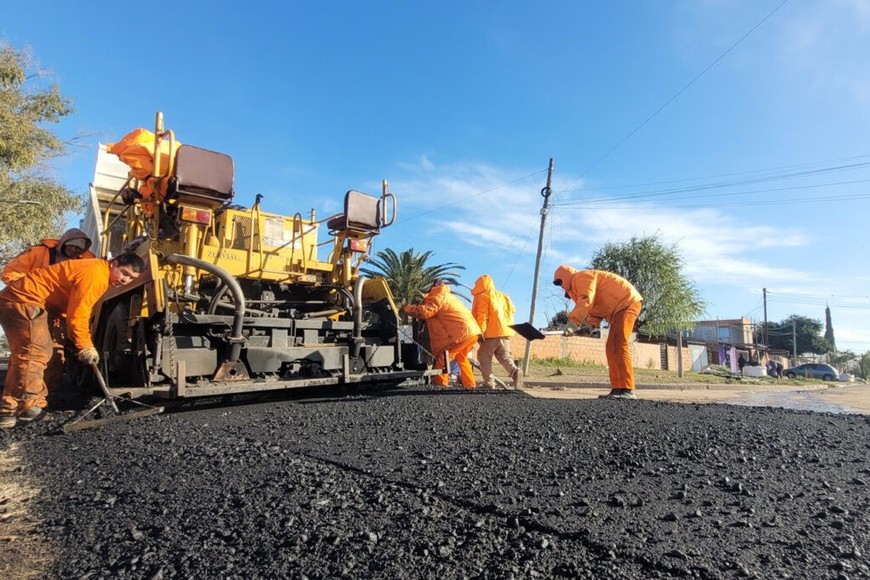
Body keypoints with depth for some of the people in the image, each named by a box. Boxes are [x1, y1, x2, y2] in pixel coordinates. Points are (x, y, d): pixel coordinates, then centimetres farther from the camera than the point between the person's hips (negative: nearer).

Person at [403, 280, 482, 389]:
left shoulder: (439, 297, -3)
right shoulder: (449, 297, 27)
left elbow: (425, 311, -16)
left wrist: (407, 308, -1)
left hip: (463, 332, -9)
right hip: (474, 331, 9)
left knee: (442, 355, -1)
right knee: (461, 357, 25)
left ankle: (440, 384, -4)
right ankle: (469, 384, 26)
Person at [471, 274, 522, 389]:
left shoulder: (483, 297, -2)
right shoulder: (502, 296, 21)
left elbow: (482, 316, -11)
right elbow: (511, 310, 20)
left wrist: (480, 332, -13)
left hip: (492, 332, -7)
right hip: (505, 331, 7)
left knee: (484, 356, 5)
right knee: (504, 356, 14)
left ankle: (489, 383, 1)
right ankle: (514, 371, -12)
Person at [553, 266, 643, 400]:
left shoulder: (582, 277, -10)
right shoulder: (581, 286, 22)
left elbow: (585, 301, -27)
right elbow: (596, 308, 15)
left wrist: (573, 322, -33)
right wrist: (591, 324, -4)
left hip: (628, 302, -11)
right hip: (620, 307, 11)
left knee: (618, 345, -21)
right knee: (611, 348, 6)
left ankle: (627, 390, -27)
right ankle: (617, 389, 2)